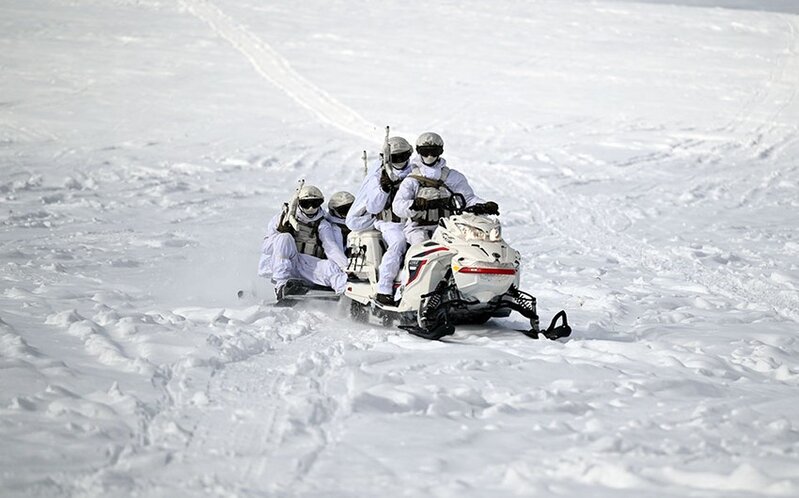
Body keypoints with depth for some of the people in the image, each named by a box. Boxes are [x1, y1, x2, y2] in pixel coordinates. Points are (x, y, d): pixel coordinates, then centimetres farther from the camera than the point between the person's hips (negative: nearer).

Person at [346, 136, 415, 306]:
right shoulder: (377, 177, 3)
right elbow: (373, 208, -4)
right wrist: (383, 189, -18)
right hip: (389, 223, -5)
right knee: (398, 243, -33)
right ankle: (383, 290, -35)